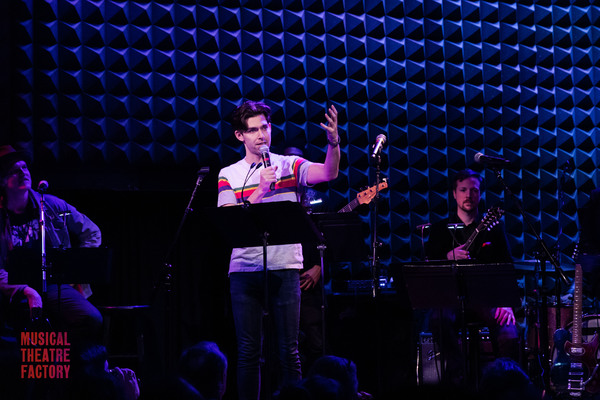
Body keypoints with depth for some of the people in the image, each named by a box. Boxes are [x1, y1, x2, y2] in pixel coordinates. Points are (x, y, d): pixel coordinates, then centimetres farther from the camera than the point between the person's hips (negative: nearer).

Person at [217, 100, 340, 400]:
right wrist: (260, 191, -14)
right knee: (248, 350, 1)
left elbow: (329, 173, -10)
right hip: (244, 268, 1)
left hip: (285, 266, 0)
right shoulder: (228, 175, 9)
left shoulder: (289, 166, 7)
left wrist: (333, 141, -28)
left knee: (288, 349, 0)